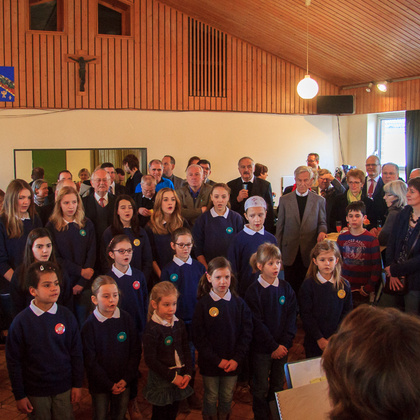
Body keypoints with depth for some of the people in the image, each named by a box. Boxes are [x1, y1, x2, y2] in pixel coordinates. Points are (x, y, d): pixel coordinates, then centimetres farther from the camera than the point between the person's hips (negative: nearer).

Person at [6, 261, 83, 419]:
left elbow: (76, 353, 2)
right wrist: (19, 396, -4)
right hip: (35, 391, -2)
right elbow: (13, 362, -6)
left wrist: (77, 384, 4)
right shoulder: (21, 322, -13)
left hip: (64, 388, 2)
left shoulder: (66, 316, -7)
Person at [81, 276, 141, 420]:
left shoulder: (126, 319, -6)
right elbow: (90, 361, -11)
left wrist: (126, 379, -8)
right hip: (100, 385, -2)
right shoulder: (89, 325, -13)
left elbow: (135, 351, -1)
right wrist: (109, 385, -12)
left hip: (123, 382, 2)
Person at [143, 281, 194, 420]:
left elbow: (186, 350, 8)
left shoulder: (179, 324, 2)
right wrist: (173, 377, -15)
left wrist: (187, 374, -4)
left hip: (179, 379, 5)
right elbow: (150, 360, -18)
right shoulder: (152, 329, -17)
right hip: (160, 381, -5)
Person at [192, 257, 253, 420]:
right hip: (210, 364, -2)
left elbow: (246, 334, -2)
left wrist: (237, 359, -11)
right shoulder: (203, 304, -10)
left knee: (227, 398, 16)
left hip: (232, 363, 2)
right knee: (211, 398, 12)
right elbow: (198, 337, -10)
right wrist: (217, 360, -13)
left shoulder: (239, 303, -3)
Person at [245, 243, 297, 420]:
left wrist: (285, 344, -10)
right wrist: (273, 346, -14)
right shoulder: (253, 291, -11)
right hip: (261, 348, -3)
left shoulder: (286, 288, 0)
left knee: (278, 385, 15)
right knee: (261, 388, 7)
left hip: (282, 347, 4)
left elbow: (291, 317, -1)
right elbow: (257, 324, -13)